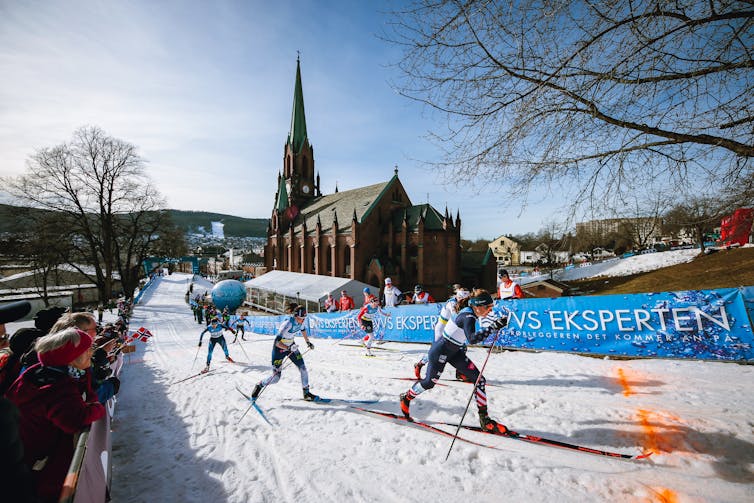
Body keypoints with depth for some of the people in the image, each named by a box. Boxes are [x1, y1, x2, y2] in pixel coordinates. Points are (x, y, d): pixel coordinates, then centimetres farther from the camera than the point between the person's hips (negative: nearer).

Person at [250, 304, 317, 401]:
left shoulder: (301, 321, -14)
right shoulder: (287, 324, -34)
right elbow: (277, 342, -35)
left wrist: (308, 342, 16)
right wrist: (288, 348, -49)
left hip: (292, 346, 6)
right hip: (279, 348, -6)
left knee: (303, 369, -3)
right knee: (276, 377, -3)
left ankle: (306, 393, 12)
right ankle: (259, 385, 25)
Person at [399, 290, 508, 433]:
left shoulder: (468, 311, -1)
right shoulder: (468, 317, -28)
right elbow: (472, 339, -45)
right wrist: (493, 327, -46)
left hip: (455, 351, 9)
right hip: (441, 351, -9)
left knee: (479, 379, 0)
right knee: (429, 382, 11)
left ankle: (484, 419, 9)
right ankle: (406, 397, 38)